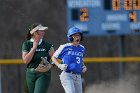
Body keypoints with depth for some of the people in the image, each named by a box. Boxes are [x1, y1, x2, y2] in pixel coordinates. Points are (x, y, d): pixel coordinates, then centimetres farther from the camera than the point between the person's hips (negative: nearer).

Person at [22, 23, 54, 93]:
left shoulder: (47, 45, 1)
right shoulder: (26, 44, 2)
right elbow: (25, 60, -9)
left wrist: (49, 66, -20)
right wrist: (34, 47, -10)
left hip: (43, 74, -2)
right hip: (30, 74, 2)